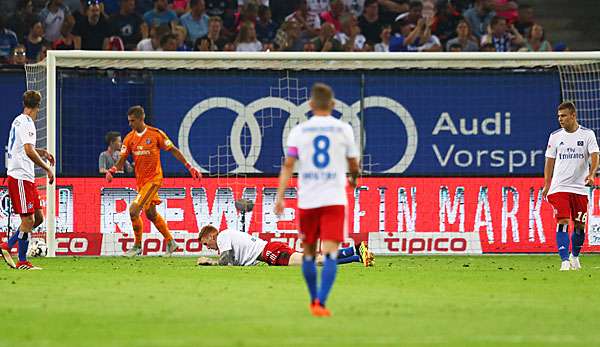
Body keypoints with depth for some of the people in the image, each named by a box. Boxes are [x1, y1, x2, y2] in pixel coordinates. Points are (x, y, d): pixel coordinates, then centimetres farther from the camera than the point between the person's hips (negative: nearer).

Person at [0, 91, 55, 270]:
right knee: (28, 220, -8)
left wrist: (42, 152, 23)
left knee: (38, 217, 10)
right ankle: (22, 262, -4)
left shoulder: (18, 121, 17)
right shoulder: (27, 123, -13)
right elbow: (29, 151, -24)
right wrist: (47, 168, -17)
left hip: (26, 177, 10)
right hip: (21, 177, -10)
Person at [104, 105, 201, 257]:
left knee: (134, 210, -15)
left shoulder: (156, 134, -10)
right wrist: (112, 170, -18)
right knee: (151, 213, 15)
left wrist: (189, 167, -5)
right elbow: (122, 159, 2)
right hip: (140, 180, 6)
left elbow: (173, 150, -3)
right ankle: (170, 242, 31)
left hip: (153, 179, -6)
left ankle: (137, 246, -1)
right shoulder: (129, 138, 4)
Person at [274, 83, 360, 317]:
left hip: (307, 200, 1)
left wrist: (280, 196, -6)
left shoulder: (298, 131, 3)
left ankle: (314, 300, 29)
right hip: (335, 199, -1)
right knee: (330, 253, -8)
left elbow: (288, 165, -4)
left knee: (308, 253, 17)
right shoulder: (344, 129, 3)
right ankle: (321, 302, -24)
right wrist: (353, 179, 37)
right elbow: (353, 164, 15)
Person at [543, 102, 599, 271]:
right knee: (562, 222, -14)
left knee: (580, 226, 5)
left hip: (580, 187, 0)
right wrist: (546, 185, 8)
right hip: (559, 187, 0)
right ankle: (565, 261, -17)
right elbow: (550, 161, 12)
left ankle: (575, 256, 28)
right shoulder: (555, 136, 6)